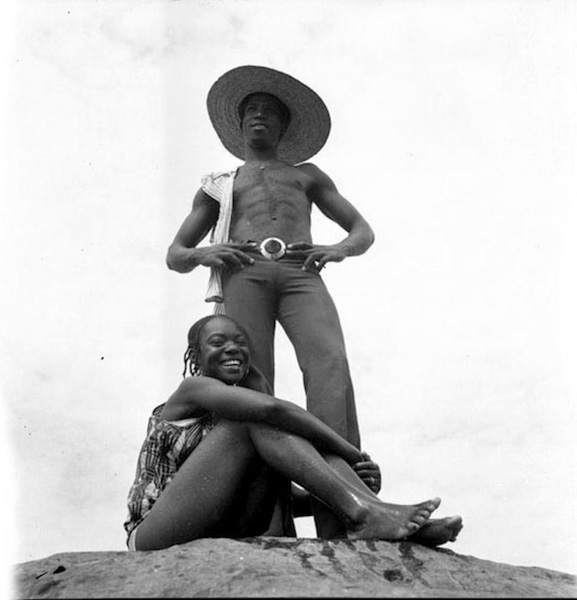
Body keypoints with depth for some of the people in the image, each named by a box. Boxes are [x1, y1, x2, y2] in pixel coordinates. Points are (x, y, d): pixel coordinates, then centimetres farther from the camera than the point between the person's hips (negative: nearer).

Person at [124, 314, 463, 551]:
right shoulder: (192, 389, -6)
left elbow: (280, 497, 14)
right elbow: (272, 408, -24)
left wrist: (355, 484, -2)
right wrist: (353, 455, -17)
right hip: (160, 544, -6)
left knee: (300, 431, -9)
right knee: (258, 417, -20)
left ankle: (372, 511, -26)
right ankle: (360, 514, -30)